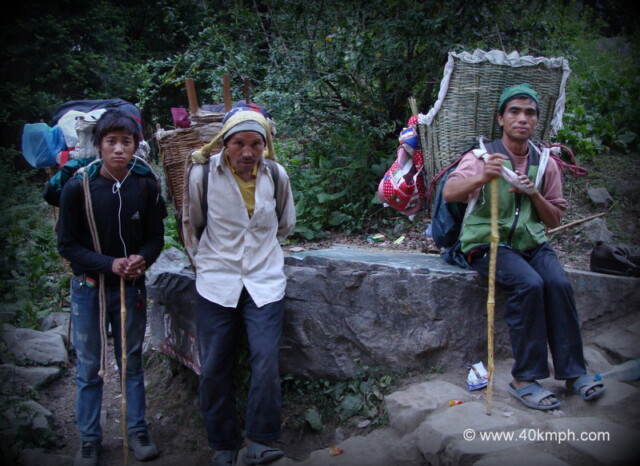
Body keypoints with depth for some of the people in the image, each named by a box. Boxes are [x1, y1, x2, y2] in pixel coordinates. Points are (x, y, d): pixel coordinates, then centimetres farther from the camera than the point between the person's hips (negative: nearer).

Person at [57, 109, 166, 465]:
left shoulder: (146, 185, -9)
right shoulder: (78, 187, -13)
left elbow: (156, 237, 1)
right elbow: (67, 244, -7)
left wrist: (142, 258, -20)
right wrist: (110, 264, -19)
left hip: (132, 287, 1)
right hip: (89, 289, -1)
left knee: (132, 362, 14)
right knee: (90, 368, 10)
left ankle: (138, 430, 28)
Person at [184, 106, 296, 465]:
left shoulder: (276, 175, -3)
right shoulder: (203, 174, -8)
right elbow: (192, 225, 9)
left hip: (265, 281, 1)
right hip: (216, 283, 0)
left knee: (266, 361, -11)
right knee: (215, 368, 4)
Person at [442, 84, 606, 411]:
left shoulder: (546, 164, 11)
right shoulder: (482, 156, -2)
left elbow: (554, 220, 13)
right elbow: (449, 193, -21)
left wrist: (534, 194, -8)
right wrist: (481, 177, -42)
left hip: (532, 244, 4)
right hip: (488, 243, -4)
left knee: (559, 283, -25)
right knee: (529, 284, -29)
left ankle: (572, 371, -12)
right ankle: (525, 379, -20)